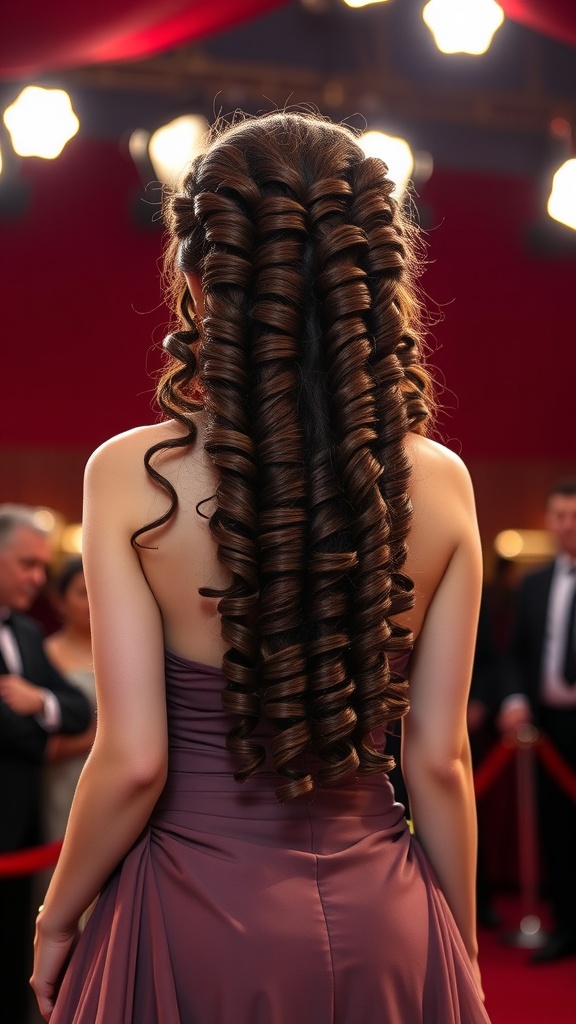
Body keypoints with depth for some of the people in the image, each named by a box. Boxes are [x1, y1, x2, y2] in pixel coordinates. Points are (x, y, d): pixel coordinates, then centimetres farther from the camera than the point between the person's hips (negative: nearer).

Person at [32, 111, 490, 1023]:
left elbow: (133, 761, -13)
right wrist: (460, 947, 11)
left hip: (201, 914, -2)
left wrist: (56, 921, 4)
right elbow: (439, 758, -3)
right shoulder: (439, 484, -7)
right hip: (382, 921, 2)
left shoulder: (131, 476, -13)